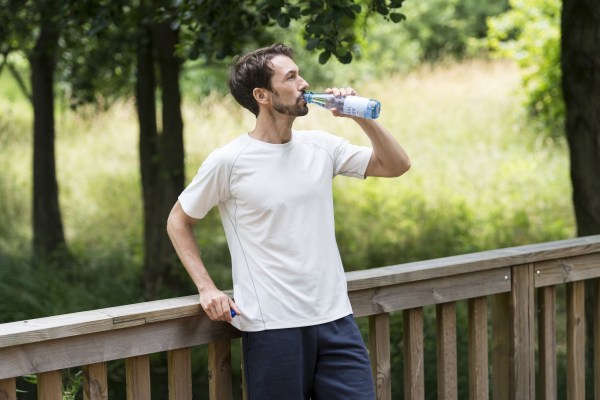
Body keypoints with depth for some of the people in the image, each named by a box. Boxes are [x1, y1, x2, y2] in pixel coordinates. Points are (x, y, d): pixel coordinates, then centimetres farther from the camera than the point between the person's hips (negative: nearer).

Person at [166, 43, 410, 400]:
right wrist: (207, 288, -6)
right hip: (273, 328, -4)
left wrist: (361, 117, -3)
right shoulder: (228, 162, -7)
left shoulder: (321, 147, 6)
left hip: (336, 320, 4)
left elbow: (397, 165, 10)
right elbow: (179, 222, 4)